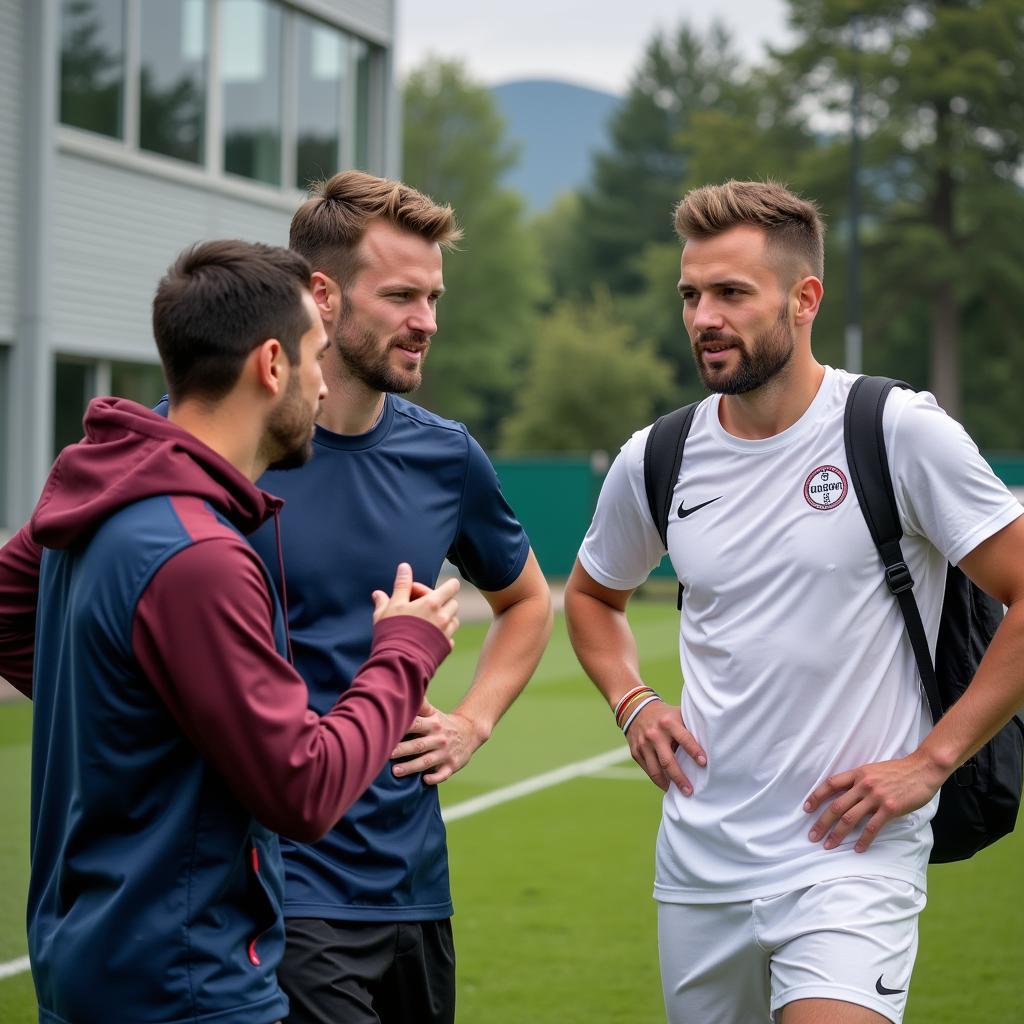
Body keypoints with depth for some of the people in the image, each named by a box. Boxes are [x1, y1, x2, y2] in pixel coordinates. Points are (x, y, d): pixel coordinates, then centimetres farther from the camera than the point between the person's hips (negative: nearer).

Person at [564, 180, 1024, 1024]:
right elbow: (593, 593, 24)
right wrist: (632, 702, 6)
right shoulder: (655, 460, 5)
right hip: (697, 863, 5)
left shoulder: (901, 432, -10)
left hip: (851, 856, -5)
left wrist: (930, 760, -11)